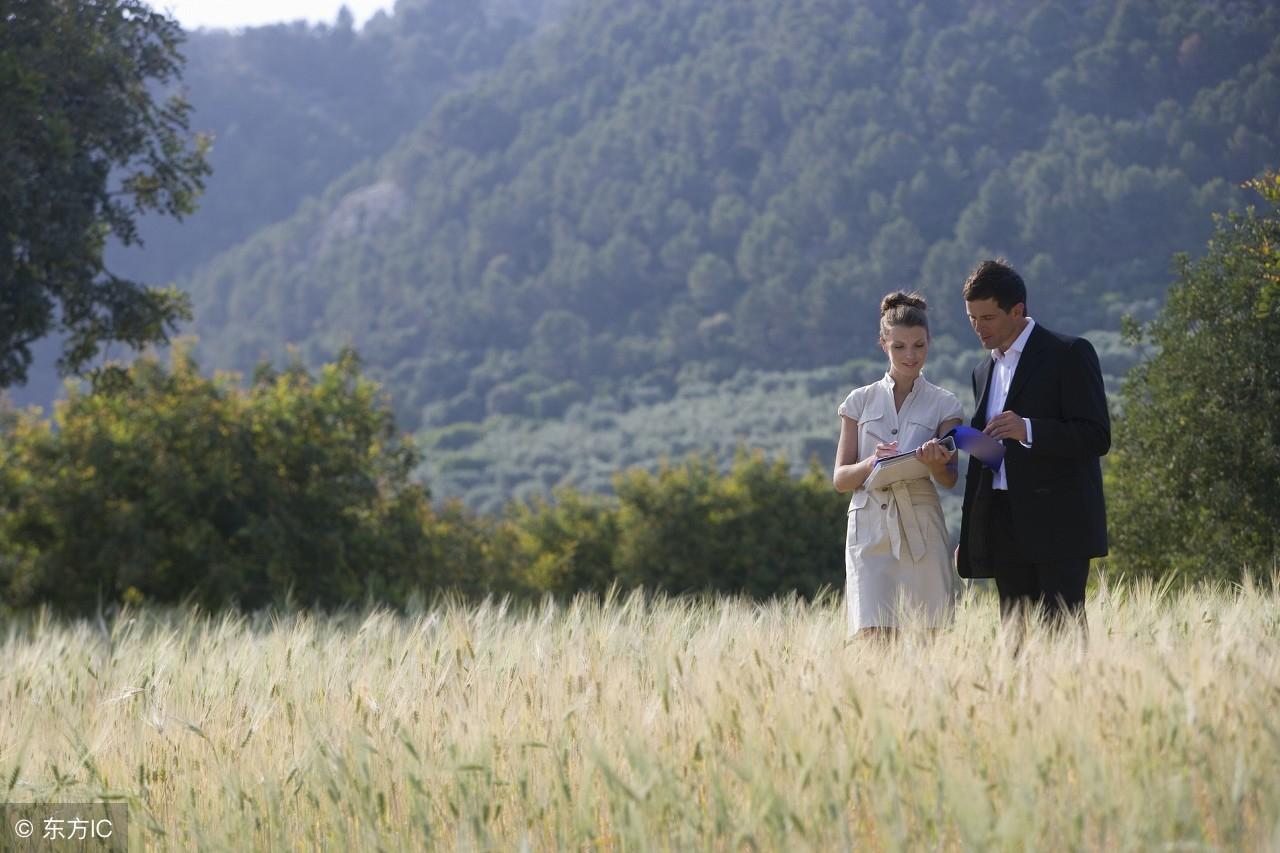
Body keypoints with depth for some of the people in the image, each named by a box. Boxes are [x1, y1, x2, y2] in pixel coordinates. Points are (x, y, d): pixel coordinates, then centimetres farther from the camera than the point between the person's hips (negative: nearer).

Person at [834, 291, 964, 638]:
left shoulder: (943, 404, 7)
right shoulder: (861, 401, 8)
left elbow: (950, 478, -1)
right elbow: (840, 479, 6)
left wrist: (936, 462, -24)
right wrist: (871, 463, -14)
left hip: (922, 528, 0)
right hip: (870, 528, 0)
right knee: (873, 636, -13)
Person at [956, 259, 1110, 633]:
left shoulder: (1069, 354, -3)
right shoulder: (984, 371, 20)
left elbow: (1097, 438, -10)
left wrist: (1028, 431, -24)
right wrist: (968, 538, 19)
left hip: (1058, 527, -7)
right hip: (1005, 532, 7)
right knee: (1015, 642, 2)